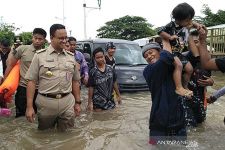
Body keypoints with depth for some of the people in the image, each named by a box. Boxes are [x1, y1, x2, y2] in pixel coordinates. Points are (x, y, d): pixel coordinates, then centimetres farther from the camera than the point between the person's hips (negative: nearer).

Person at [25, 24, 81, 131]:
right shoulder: (40, 55, -1)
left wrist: (77, 102, 10)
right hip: (45, 102, -2)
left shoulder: (71, 57, 8)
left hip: (68, 102, 2)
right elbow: (32, 81, -3)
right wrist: (29, 106, -8)